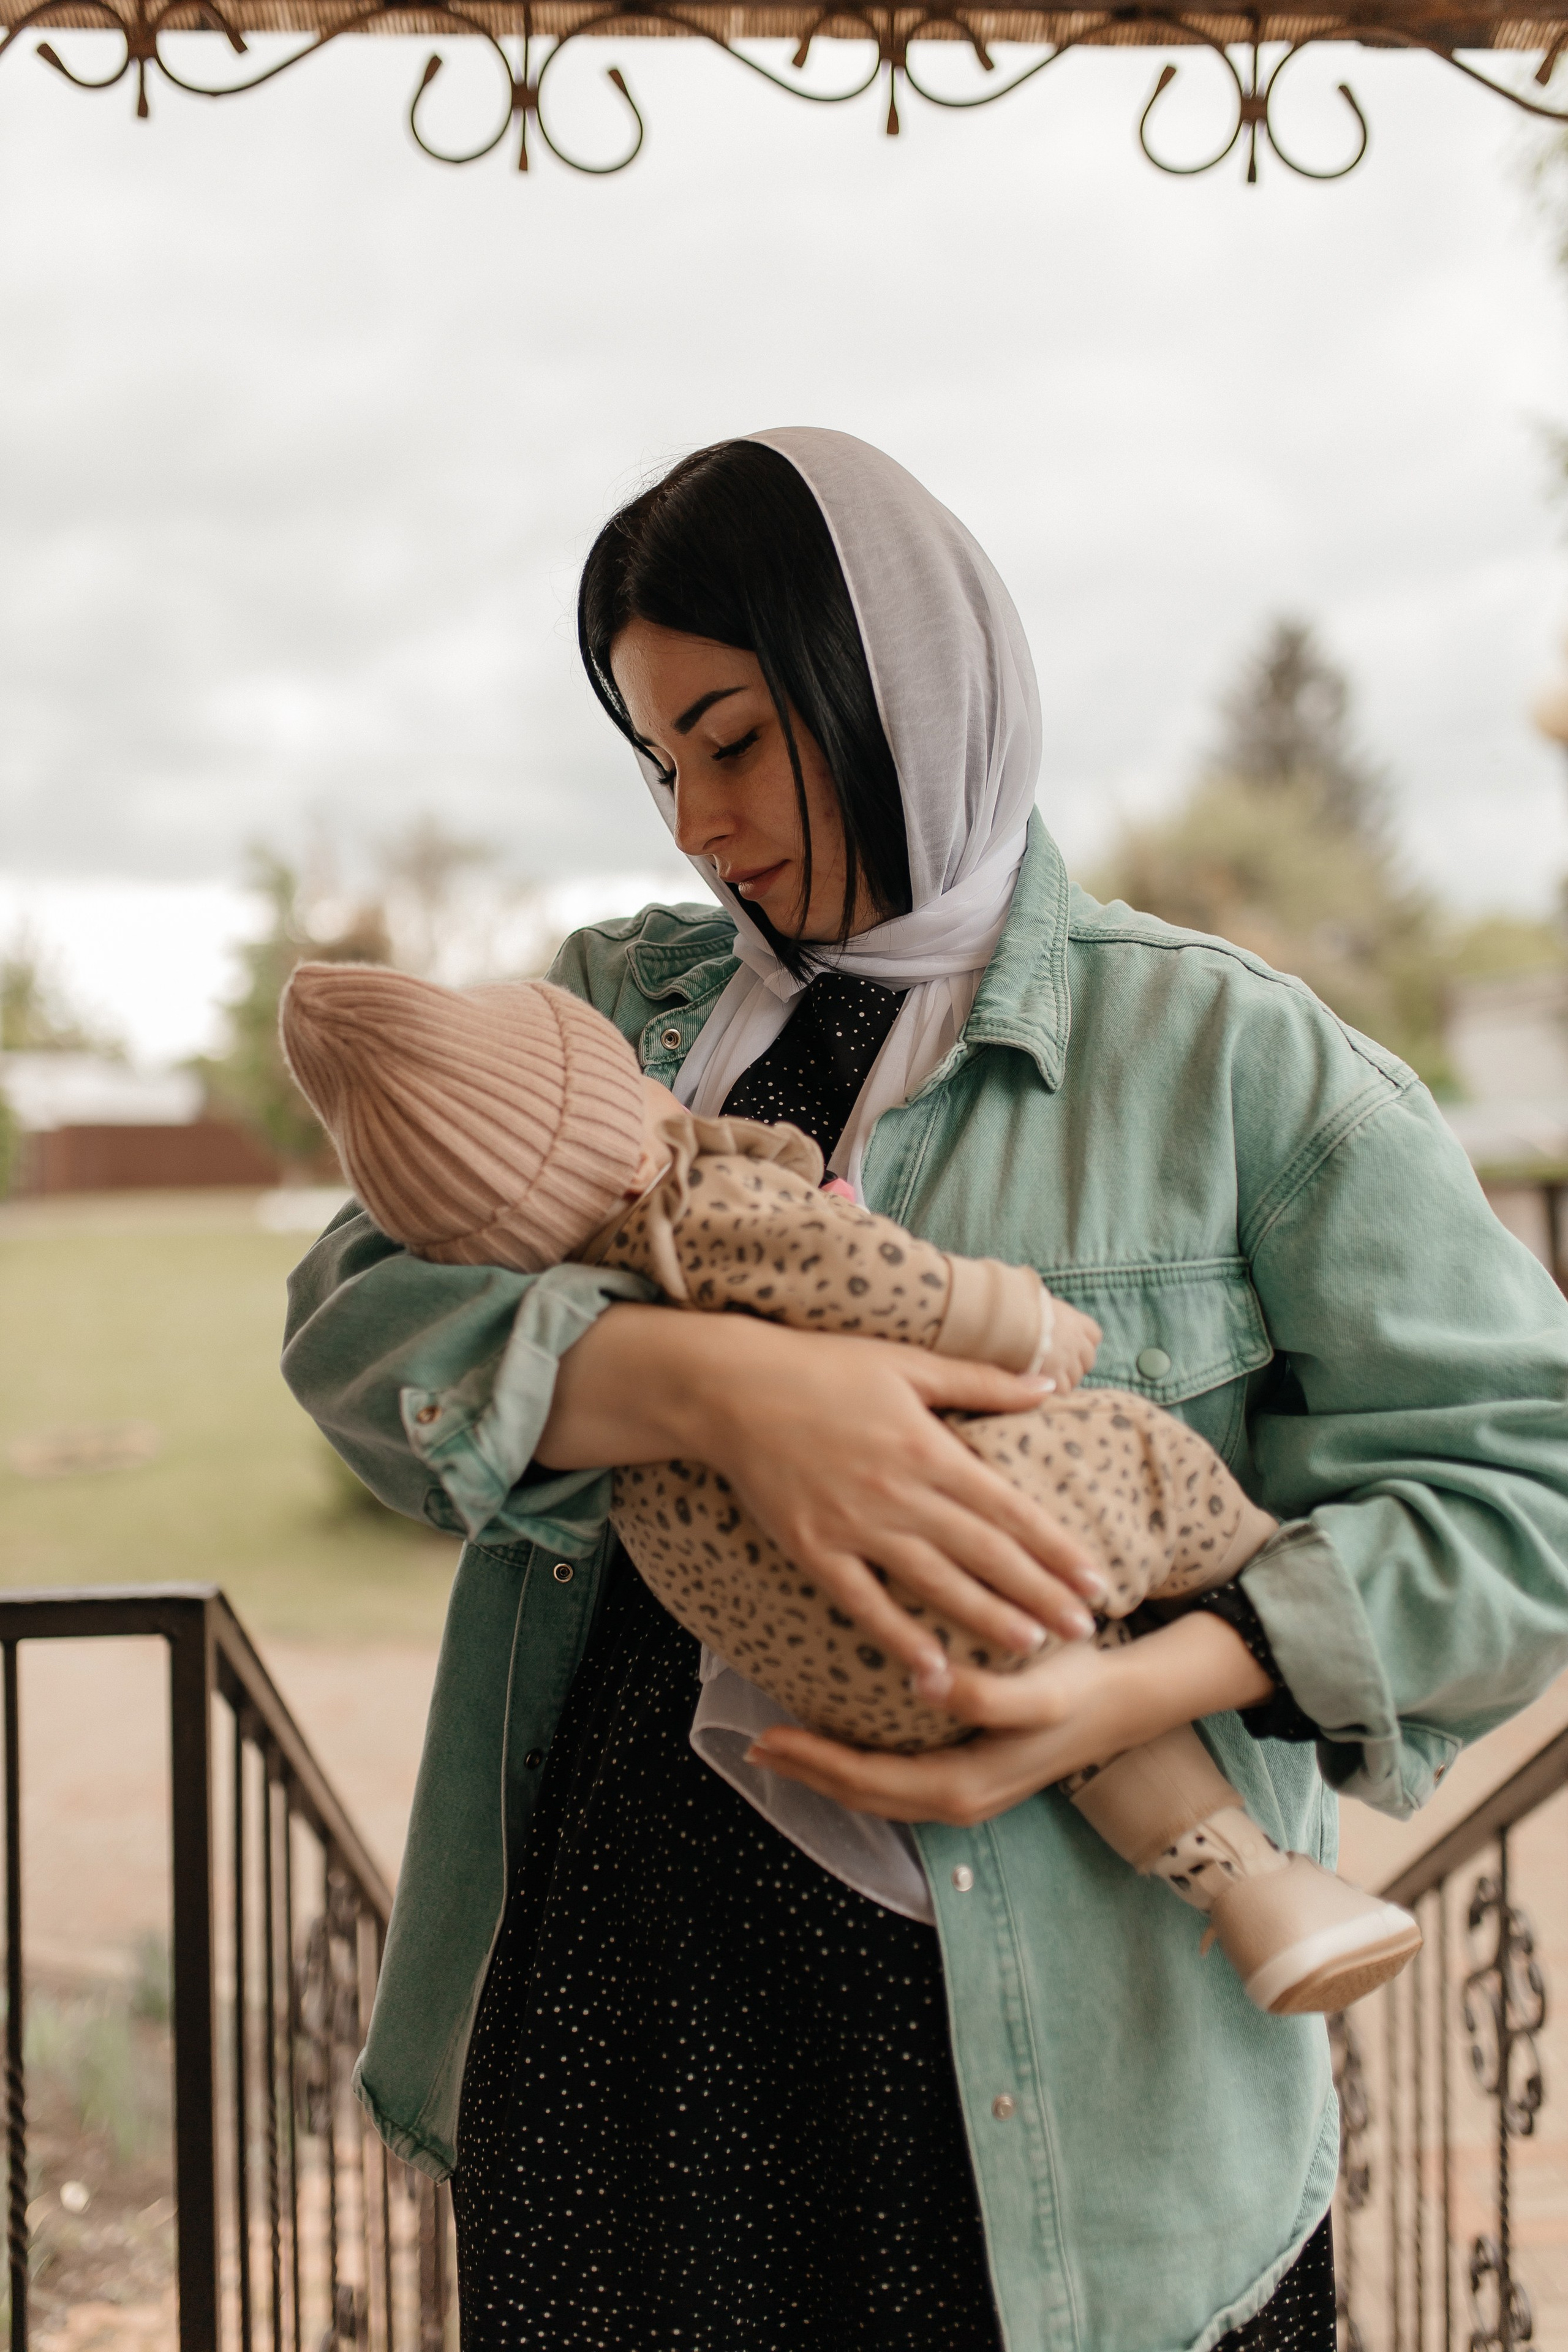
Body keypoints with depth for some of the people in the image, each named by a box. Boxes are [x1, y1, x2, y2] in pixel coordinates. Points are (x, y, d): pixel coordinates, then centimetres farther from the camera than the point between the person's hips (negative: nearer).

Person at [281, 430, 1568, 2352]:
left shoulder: (1224, 1056, -2)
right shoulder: (617, 1015, 10)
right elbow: (351, 1319, -4)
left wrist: (1138, 1693, -19)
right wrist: (711, 1380, -22)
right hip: (621, 2001, 3)